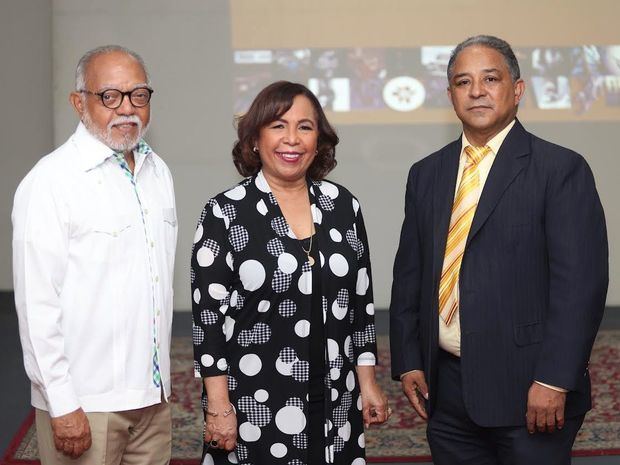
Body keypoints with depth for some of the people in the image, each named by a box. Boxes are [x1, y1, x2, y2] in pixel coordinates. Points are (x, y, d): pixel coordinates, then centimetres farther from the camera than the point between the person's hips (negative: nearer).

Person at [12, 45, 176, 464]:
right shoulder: (52, 182, -13)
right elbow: (37, 303, -15)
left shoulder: (158, 172, 10)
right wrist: (63, 406, -16)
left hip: (154, 395, 6)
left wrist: (162, 374, 16)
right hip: (84, 405, -6)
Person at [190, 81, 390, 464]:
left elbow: (361, 301, 9)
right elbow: (208, 313, -8)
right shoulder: (225, 213, -7)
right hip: (254, 407, -3)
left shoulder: (343, 206, 4)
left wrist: (368, 383, 8)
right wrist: (219, 406, -10)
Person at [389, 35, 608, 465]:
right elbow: (409, 273, 13)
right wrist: (408, 361, 7)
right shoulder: (426, 174, 10)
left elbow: (581, 281, -11)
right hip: (445, 388, 5)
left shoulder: (561, 169, -5)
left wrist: (554, 380, -16)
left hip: (527, 388, -4)